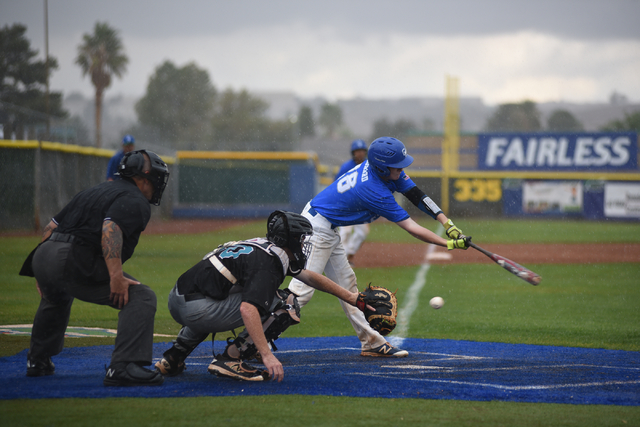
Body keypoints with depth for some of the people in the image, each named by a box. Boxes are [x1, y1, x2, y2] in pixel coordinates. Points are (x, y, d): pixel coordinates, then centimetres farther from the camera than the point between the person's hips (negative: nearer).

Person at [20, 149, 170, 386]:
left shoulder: (94, 191, 29)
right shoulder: (135, 201, 2)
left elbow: (51, 227, 27)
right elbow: (110, 230, -19)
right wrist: (116, 276, -25)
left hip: (41, 258, 9)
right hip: (73, 264, -9)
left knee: (56, 297, 41)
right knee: (141, 297, -10)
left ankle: (37, 361, 50)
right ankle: (123, 367, -25)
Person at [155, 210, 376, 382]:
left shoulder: (266, 249, 17)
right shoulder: (268, 262, -13)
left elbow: (308, 276, 29)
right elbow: (247, 309, -27)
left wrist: (349, 297, 33)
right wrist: (267, 355, -30)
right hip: (196, 310, -9)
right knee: (285, 304, -8)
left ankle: (173, 358, 29)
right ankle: (230, 360, -8)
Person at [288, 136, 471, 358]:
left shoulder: (383, 169, -3)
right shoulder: (375, 191, -28)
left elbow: (417, 195, -1)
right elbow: (411, 228, -24)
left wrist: (448, 224, -9)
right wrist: (450, 244, -22)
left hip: (328, 230, 11)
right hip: (317, 229, -11)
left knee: (346, 285, 13)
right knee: (303, 289, -14)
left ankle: (372, 343, 19)